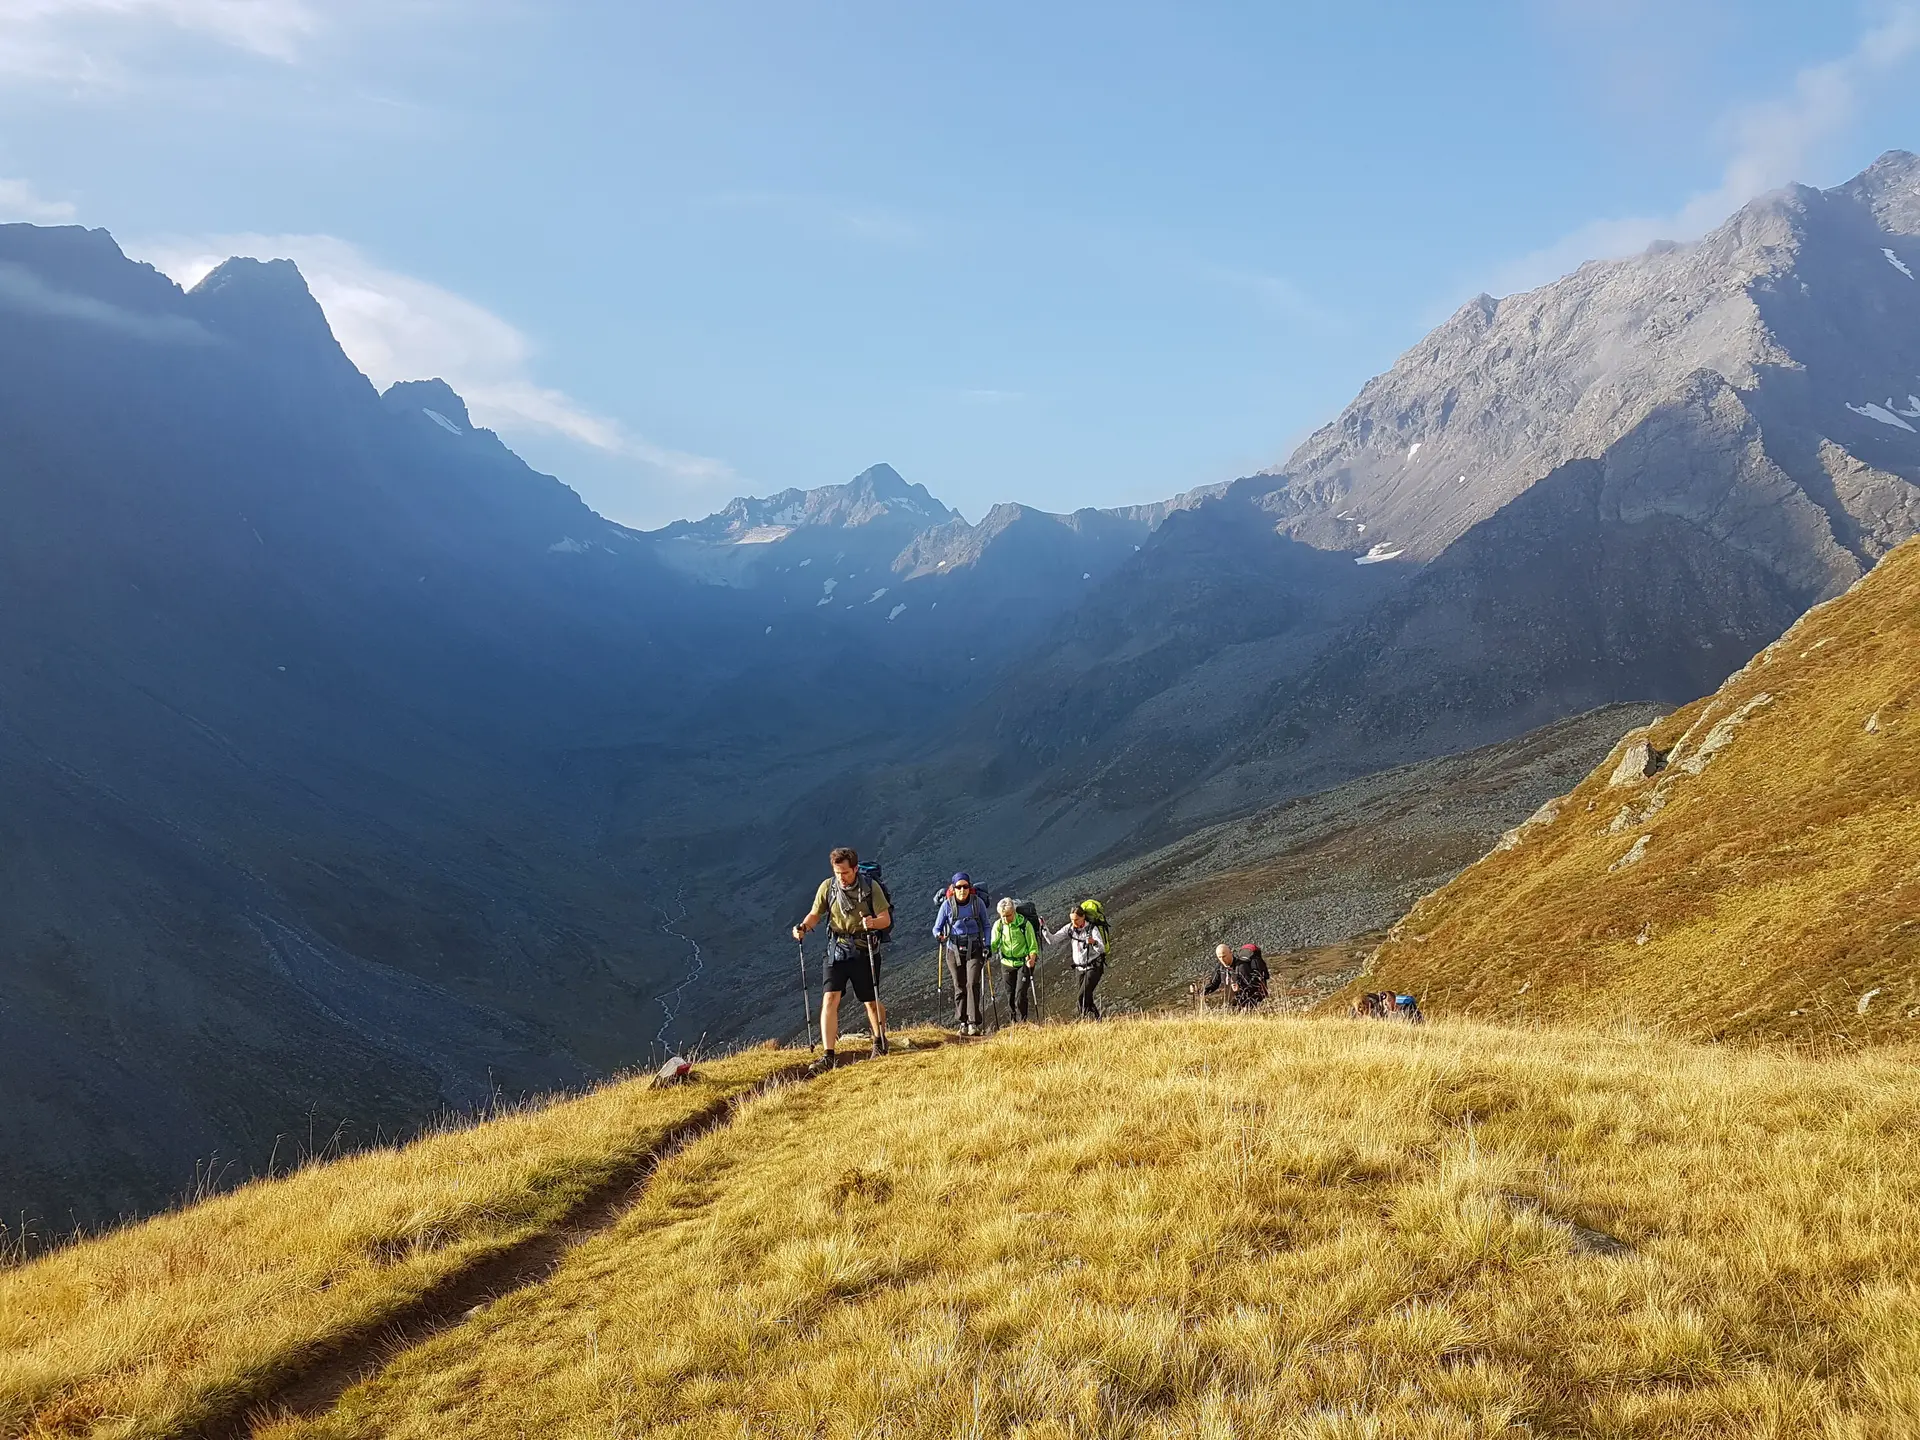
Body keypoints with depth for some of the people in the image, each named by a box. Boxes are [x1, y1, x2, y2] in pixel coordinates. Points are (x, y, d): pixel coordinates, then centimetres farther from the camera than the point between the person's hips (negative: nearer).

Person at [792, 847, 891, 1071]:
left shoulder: (871, 887, -9)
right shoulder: (827, 887, -3)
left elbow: (886, 919, -9)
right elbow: (815, 914, 8)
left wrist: (874, 922, -31)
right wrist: (803, 927, -13)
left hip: (865, 950, -1)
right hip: (837, 950, 1)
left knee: (871, 1002, 8)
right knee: (830, 999, -12)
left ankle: (880, 1041, 36)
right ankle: (827, 1056, -12)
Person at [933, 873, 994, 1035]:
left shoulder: (978, 902, -3)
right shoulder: (947, 905, -5)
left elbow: (987, 925, 8)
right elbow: (937, 927, 3)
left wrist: (987, 945, -3)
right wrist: (939, 935, -20)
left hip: (974, 949, -1)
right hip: (955, 950, 1)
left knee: (972, 984, -14)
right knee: (959, 987, 5)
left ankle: (973, 1023, -14)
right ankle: (961, 1023, 15)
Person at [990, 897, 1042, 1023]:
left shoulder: (1024, 924, -11)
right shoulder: (998, 925, -1)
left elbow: (1033, 946, -7)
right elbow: (993, 944, -1)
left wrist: (1032, 958, -24)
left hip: (1024, 963, -4)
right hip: (1007, 964, 4)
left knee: (1020, 996, -13)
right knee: (1010, 997, 8)